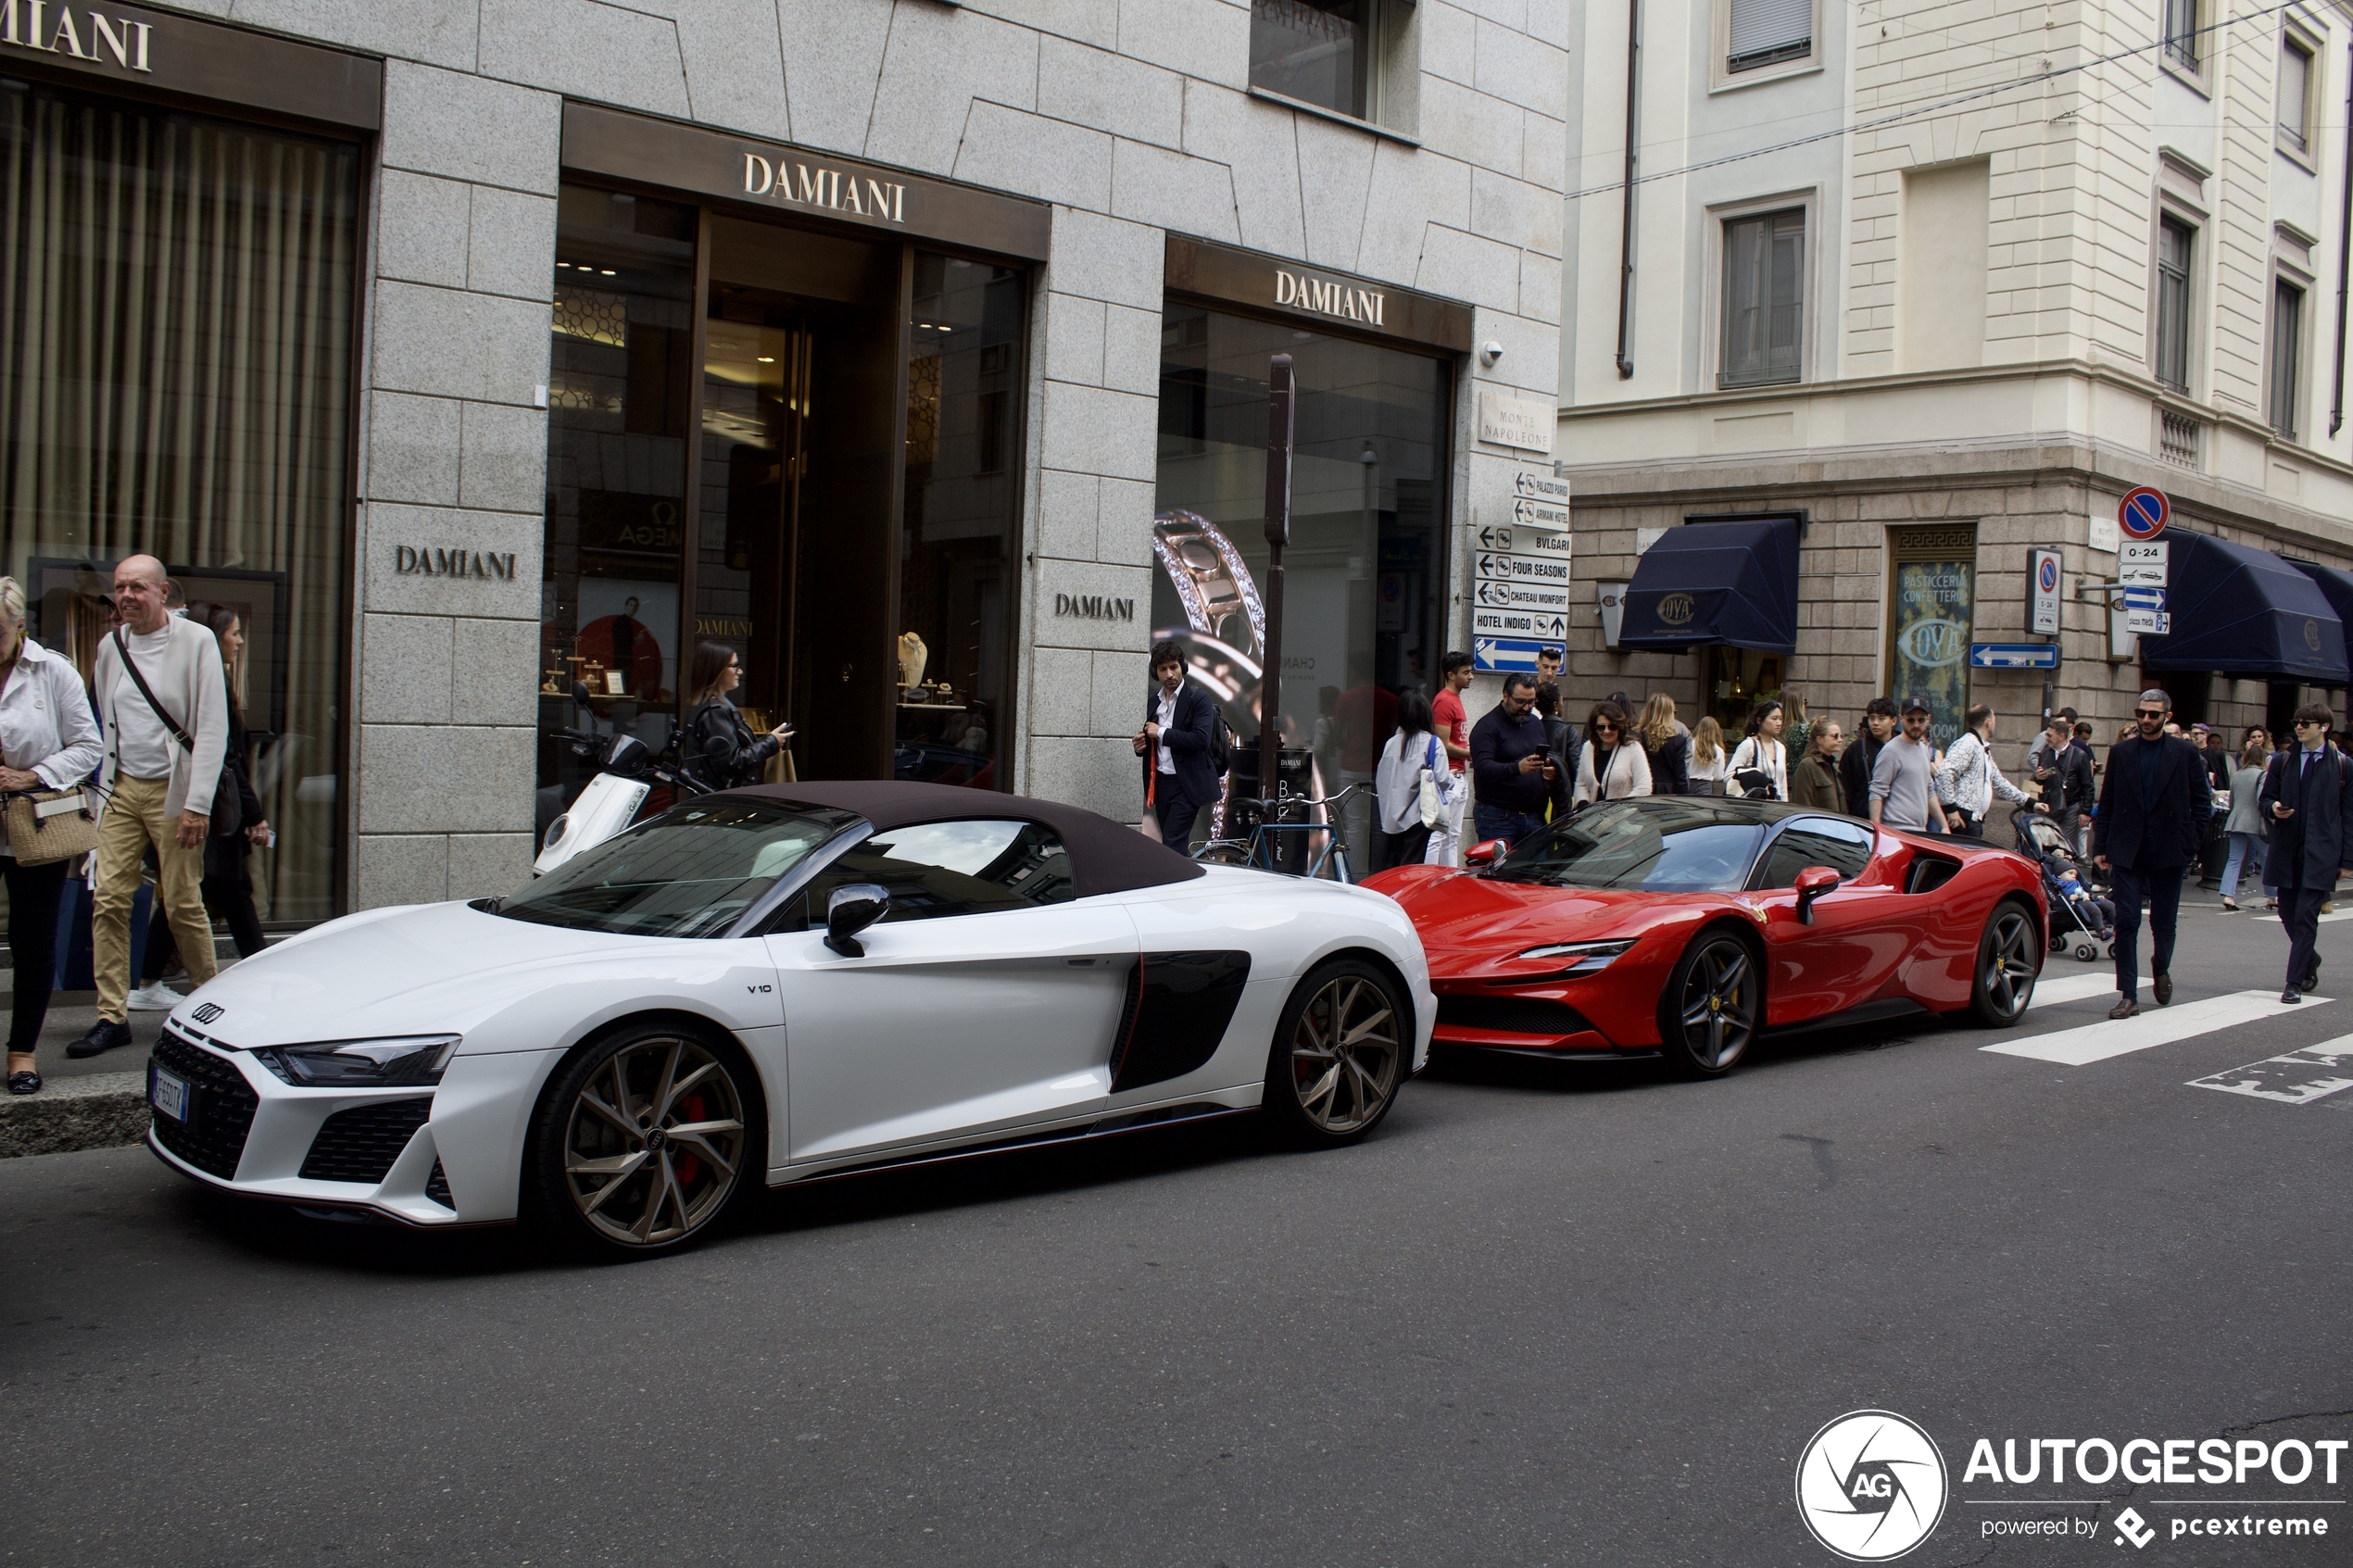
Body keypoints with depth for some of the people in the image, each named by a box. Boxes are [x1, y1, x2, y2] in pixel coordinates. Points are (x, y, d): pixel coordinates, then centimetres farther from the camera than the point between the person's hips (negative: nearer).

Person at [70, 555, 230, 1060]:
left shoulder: (196, 641, -6)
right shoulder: (110, 647, 9)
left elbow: (213, 727, -10)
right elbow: (104, 725, 19)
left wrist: (198, 804, -15)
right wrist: (103, 788, 13)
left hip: (173, 791, -5)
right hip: (121, 790, 5)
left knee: (183, 905, 0)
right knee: (108, 901, -2)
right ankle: (112, 1016, 3)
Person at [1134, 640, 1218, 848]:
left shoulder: (1199, 698, -7)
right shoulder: (1152, 701, 13)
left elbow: (1202, 739, -20)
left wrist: (1161, 732, -16)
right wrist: (1141, 745, -2)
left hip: (1186, 784, -7)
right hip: (1160, 782, 7)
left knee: (1173, 843, -13)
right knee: (1170, 843, 10)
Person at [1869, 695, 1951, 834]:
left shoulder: (1924, 750, 19)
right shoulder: (1891, 751, -8)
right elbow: (1877, 794, -12)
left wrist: (1944, 826, 22)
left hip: (1921, 832, 8)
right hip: (1898, 833, -8)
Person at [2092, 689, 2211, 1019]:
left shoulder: (2185, 753, 2)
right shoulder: (2121, 752, 6)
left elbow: (2202, 801, 4)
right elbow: (2106, 803, 7)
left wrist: (2188, 839, -4)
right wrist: (2100, 847, 3)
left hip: (2168, 852, -1)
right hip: (2126, 852, 1)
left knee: (2163, 922, 10)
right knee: (2126, 923, -6)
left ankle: (2161, 970, 39)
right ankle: (2128, 995, -3)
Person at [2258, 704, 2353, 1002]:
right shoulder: (2282, 761, 9)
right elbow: (2265, 798, 15)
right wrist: (2273, 808, -11)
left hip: (2321, 852, -4)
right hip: (2287, 850, 4)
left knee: (2306, 916, -8)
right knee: (2288, 913, 11)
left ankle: (2295, 982, -5)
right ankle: (2309, 959, 37)